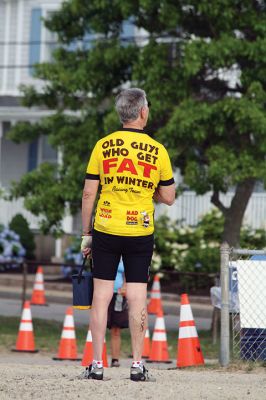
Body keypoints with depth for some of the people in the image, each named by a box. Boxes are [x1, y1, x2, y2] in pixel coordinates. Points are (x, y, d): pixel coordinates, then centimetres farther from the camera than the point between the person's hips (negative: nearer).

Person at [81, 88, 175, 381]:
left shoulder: (103, 146, -2)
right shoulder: (157, 150, -2)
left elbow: (88, 193, -2)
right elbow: (168, 197, 2)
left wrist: (86, 233, 7)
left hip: (106, 230, 0)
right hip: (141, 233, 0)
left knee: (101, 295, 4)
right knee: (137, 297, 4)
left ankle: (97, 364, 4)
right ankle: (137, 365, 6)